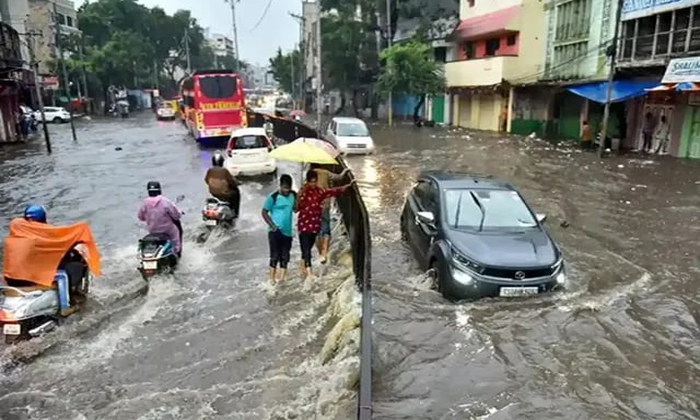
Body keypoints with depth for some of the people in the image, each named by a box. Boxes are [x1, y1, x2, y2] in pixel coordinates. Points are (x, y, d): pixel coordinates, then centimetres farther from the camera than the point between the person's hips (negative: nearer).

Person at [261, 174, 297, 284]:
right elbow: (264, 212, -5)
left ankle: (281, 278, 12)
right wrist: (272, 225, -13)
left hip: (287, 231, 5)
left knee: (285, 257, 6)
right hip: (275, 231, -5)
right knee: (275, 255, -1)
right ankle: (272, 279, 8)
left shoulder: (293, 195, 4)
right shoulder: (273, 197, -10)